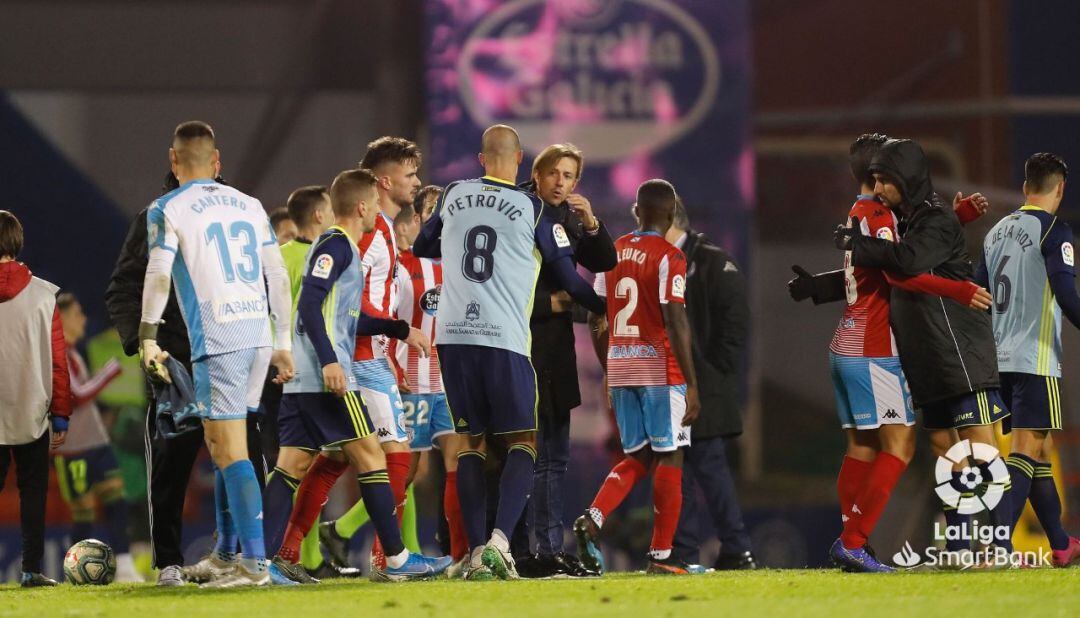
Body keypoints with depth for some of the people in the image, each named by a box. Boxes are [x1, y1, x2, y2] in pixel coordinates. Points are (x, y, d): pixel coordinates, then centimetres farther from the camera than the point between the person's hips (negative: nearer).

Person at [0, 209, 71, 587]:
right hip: (32, 414, 0)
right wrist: (61, 415, 6)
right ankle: (32, 569, 3)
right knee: (32, 492, 7)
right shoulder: (41, 296, -4)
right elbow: (57, 360, -2)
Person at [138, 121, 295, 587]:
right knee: (221, 443, 19)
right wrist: (283, 342, 21)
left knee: (231, 451, -7)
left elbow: (158, 275, -10)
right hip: (258, 333, 6)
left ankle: (254, 562, -14)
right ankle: (226, 555, 22)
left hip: (217, 338, -6)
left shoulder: (167, 210, 0)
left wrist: (147, 338, -2)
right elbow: (277, 276, 16)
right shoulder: (249, 206, 16)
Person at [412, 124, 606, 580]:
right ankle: (500, 540, -16)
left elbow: (422, 247, 28)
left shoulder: (453, 196, 11)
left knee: (472, 443, 11)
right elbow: (570, 280, 9)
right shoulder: (533, 209, 2)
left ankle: (476, 552, 3)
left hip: (453, 335, 3)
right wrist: (602, 308, 27)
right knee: (522, 443, 4)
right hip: (504, 338, -3)